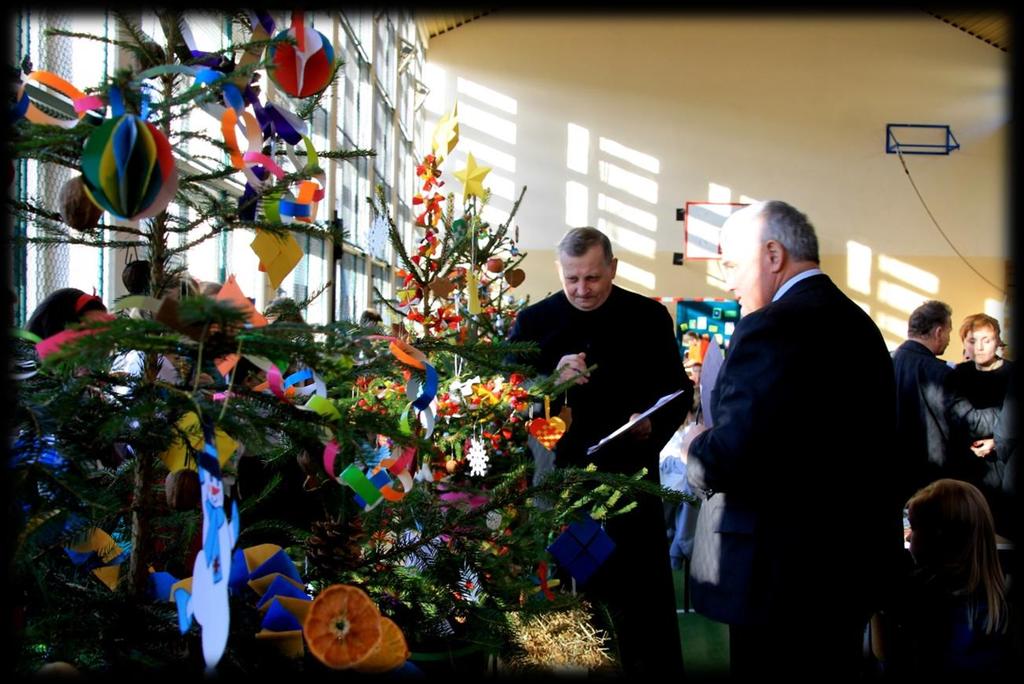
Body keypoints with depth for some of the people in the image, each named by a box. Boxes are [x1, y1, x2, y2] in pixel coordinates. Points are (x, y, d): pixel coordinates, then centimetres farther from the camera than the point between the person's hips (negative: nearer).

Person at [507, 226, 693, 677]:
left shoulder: (649, 317, 2)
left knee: (645, 601, 4)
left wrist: (654, 425, -13)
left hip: (630, 476, 0)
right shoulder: (533, 322, 1)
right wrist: (553, 380, -19)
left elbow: (679, 390, 7)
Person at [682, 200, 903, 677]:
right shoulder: (857, 321, 11)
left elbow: (733, 455, -27)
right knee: (834, 666, 20)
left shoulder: (773, 327, -19)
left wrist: (698, 447, -5)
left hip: (787, 573, -9)